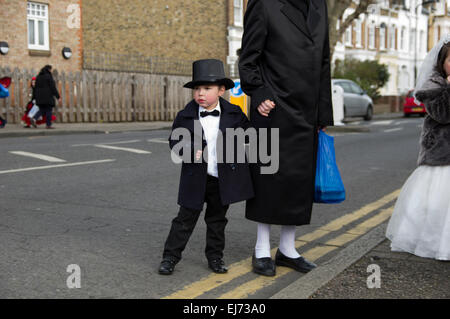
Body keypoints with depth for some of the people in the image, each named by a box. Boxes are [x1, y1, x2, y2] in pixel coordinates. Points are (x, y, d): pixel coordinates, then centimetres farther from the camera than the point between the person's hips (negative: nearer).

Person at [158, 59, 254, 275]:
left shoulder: (233, 114, -2)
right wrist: (191, 150, -17)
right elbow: (174, 141, 0)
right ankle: (170, 256, 14)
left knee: (217, 219, 14)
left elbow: (247, 133, 11)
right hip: (196, 178, -1)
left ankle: (215, 256, 27)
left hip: (223, 178, 1)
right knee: (186, 218, 4)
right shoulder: (185, 117, -5)